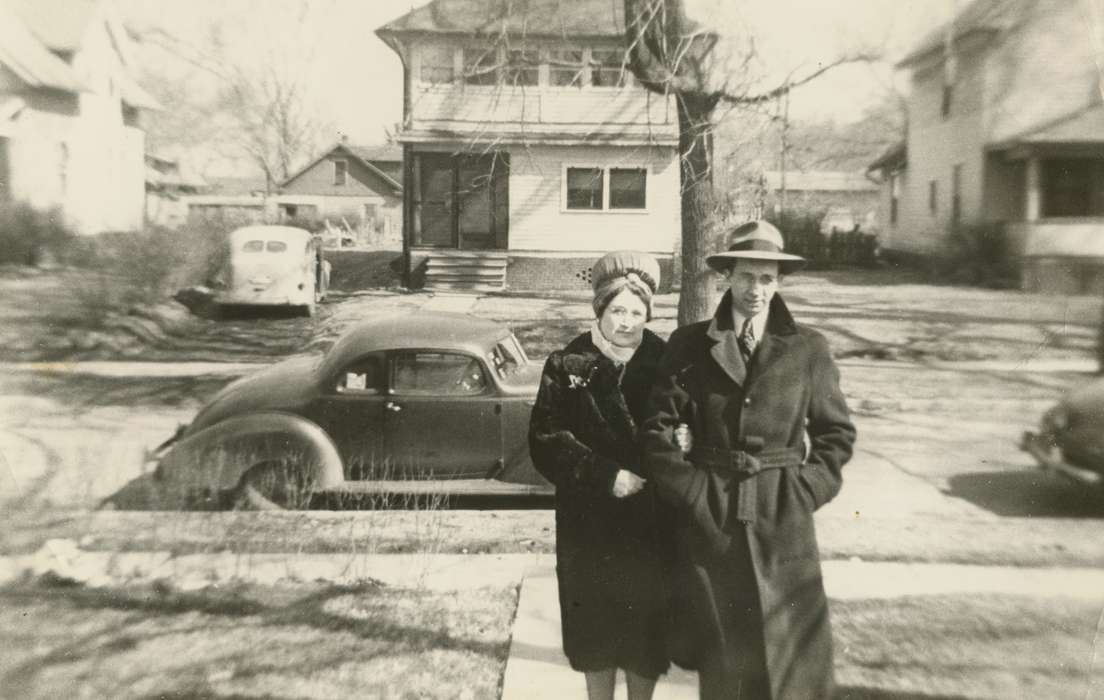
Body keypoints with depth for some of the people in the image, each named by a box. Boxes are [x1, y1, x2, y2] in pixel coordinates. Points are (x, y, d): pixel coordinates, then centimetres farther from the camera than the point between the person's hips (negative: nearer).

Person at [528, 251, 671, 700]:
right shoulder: (567, 365, -4)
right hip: (589, 521, 0)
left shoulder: (666, 363, -2)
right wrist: (605, 476, -18)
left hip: (651, 523, 0)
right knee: (595, 628, 12)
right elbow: (545, 442, -9)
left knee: (646, 626, 11)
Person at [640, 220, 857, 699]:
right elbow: (657, 430, -2)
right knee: (720, 661, 11)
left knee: (790, 660, 6)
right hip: (709, 520, 0)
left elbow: (837, 433, 7)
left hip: (783, 520, 0)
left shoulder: (808, 348, 1)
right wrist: (693, 492, -9)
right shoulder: (690, 345, 0)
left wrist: (804, 492, -3)